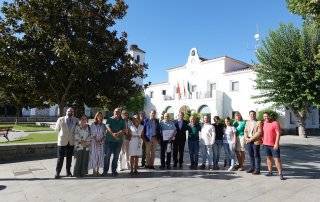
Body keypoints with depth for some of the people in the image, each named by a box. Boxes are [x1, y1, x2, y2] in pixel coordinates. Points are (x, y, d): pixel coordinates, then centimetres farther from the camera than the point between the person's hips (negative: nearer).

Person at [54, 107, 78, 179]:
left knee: (69, 158, 10)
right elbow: (57, 129, 10)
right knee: (60, 158, -2)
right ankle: (57, 173, 10)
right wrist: (62, 134, 8)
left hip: (71, 142, 2)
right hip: (62, 141, -2)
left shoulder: (76, 120, 1)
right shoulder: (60, 119, -4)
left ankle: (68, 172, 21)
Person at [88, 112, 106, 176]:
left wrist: (102, 140, -6)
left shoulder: (103, 125, 8)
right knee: (94, 156, -3)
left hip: (101, 143, 3)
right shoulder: (93, 124, 0)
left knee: (100, 156, 2)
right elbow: (91, 134, -2)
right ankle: (94, 171, 6)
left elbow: (104, 134, 8)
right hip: (94, 142, -2)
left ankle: (97, 170, 11)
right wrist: (95, 140, -12)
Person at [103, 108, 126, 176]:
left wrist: (118, 133, -22)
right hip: (109, 140, -2)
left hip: (119, 141, 2)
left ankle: (114, 170, 17)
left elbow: (124, 130, -1)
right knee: (107, 155, -1)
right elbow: (108, 127, -11)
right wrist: (113, 134, -29)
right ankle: (105, 170, 10)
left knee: (116, 156, 7)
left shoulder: (122, 121, 11)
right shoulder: (109, 119, 6)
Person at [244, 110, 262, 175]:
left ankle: (257, 169, 10)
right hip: (248, 141, 6)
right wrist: (246, 138, -4)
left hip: (255, 141, -5)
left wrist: (252, 139, -16)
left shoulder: (258, 122, -5)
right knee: (251, 155, 12)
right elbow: (245, 131, 14)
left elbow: (259, 132, -13)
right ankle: (252, 167, 24)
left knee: (256, 155, 1)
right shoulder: (247, 122, 15)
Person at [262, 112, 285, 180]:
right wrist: (263, 140, 15)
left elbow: (278, 134, -15)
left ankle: (280, 174, 0)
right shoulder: (264, 123, 8)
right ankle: (270, 171, 23)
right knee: (268, 158, 13)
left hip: (274, 145, -6)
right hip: (266, 144, 6)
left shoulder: (275, 123, -11)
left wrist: (276, 143, -20)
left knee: (277, 159, -6)